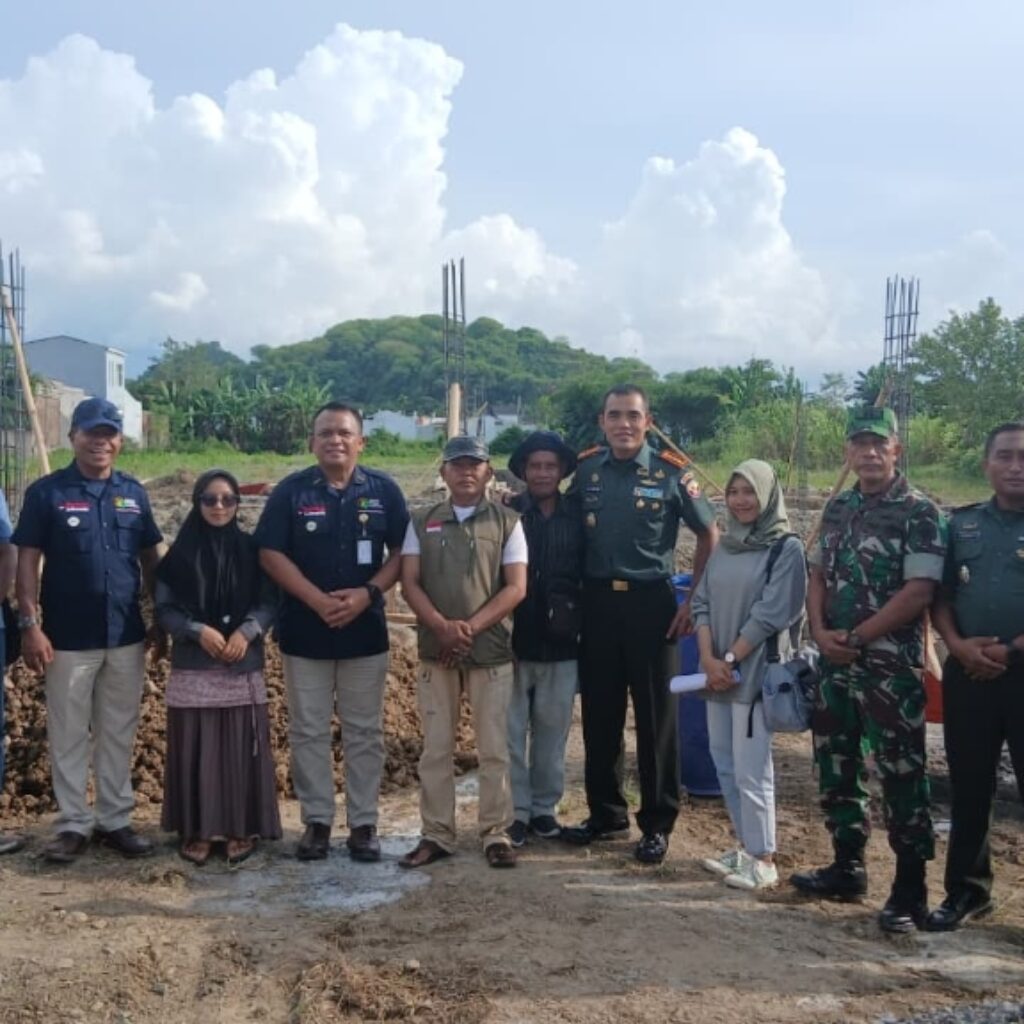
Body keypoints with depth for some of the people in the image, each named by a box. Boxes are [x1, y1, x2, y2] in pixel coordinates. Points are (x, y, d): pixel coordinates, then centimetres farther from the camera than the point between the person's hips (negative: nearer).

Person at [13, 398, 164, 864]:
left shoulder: (133, 492, 7)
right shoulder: (46, 492, -3)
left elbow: (152, 557, 11)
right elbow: (28, 561, -5)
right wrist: (29, 624, -12)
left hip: (127, 635, 3)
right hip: (68, 637, -3)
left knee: (118, 733, 11)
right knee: (69, 735, 6)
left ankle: (115, 820, 22)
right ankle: (73, 824, 17)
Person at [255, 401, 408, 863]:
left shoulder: (384, 490, 1)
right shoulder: (291, 491, -2)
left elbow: (401, 552, 2)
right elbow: (270, 553, -5)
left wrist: (368, 593, -14)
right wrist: (317, 600, -15)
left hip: (365, 629, 1)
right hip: (305, 628, 0)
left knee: (364, 731, 7)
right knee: (308, 731, 6)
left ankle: (364, 823, 16)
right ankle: (316, 821, 17)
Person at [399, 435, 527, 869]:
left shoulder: (507, 522, 2)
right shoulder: (422, 523, 8)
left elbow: (516, 587, -4)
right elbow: (409, 582, 2)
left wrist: (472, 626, -14)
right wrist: (442, 626, -14)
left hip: (492, 650, -2)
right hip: (435, 650, 2)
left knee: (494, 748, 3)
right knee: (435, 748, 7)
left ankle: (496, 833, 13)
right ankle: (436, 834, 16)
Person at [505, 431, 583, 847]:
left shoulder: (577, 518, 5)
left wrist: (576, 618, 2)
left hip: (560, 644, 2)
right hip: (514, 640, -2)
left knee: (552, 731, 11)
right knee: (512, 731, 4)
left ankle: (544, 808, 23)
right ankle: (516, 811, 15)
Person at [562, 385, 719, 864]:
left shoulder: (671, 473, -5)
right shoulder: (584, 469, 3)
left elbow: (709, 536, 2)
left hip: (650, 602, -3)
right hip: (596, 601, 3)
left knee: (655, 716, 4)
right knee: (599, 713, 10)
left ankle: (657, 824, 15)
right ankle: (605, 812, 25)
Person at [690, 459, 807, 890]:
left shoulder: (786, 548, -6)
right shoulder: (725, 546, 12)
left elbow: (771, 614, -12)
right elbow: (702, 602, 7)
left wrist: (731, 660, -12)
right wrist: (709, 659, -6)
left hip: (756, 672, -6)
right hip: (717, 671, 7)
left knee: (751, 769, -4)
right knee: (725, 764, 11)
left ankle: (763, 860, 8)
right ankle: (746, 846, 24)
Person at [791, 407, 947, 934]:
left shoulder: (919, 513, -9)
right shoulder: (838, 508, 11)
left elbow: (919, 592, -16)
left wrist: (855, 638, -14)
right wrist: (821, 632, -4)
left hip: (890, 664, -7)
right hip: (834, 662, 7)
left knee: (901, 775, -2)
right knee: (836, 767, 14)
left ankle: (910, 889, 8)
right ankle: (847, 868, 28)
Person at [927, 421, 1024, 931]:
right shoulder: (961, 523, 11)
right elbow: (939, 596, 11)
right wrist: (958, 644, -6)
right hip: (967, 674, 3)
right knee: (968, 788, 11)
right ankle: (968, 888, 24)